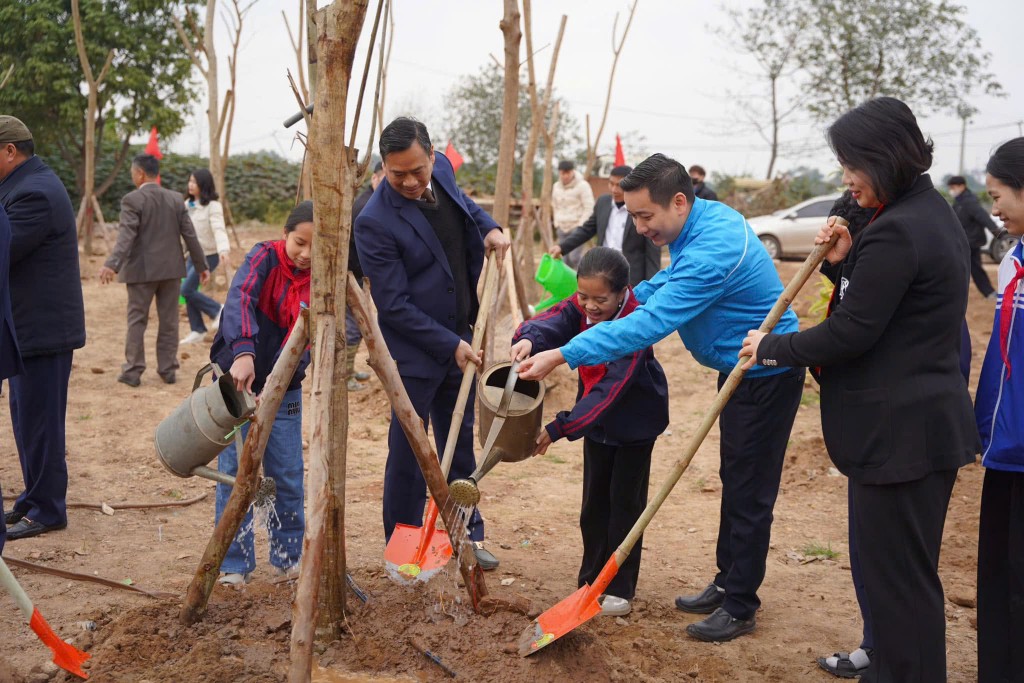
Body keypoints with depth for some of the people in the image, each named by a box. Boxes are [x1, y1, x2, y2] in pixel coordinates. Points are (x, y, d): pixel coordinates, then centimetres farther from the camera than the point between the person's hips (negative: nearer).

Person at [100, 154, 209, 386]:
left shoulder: (132, 200, -10)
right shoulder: (176, 199, 5)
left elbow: (126, 236, -22)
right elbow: (190, 235, 4)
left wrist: (112, 265, -30)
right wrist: (201, 265, 11)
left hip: (142, 270, -4)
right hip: (171, 269, 4)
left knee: (137, 320, 4)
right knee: (169, 321, 9)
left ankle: (133, 371, 5)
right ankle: (168, 370, 12)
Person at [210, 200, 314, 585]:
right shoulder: (265, 257, -10)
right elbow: (240, 298, -29)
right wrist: (243, 352, -47)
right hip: (235, 380, -2)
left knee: (288, 475, 5)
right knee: (235, 473, -1)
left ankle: (288, 557, 20)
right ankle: (235, 564, 10)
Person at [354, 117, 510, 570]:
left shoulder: (441, 170, -3)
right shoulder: (375, 222, -24)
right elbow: (394, 306, -22)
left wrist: (488, 227, 1)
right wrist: (451, 345, -20)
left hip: (457, 339, 7)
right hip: (414, 350, -7)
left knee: (460, 443, 17)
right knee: (408, 452, 3)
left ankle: (467, 537, 30)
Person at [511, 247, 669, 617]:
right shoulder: (579, 308, -13)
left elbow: (611, 389, -38)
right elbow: (550, 323, -29)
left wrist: (559, 427, -43)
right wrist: (528, 339, -55)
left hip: (636, 422, -6)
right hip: (597, 420, 6)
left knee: (625, 502, 2)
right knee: (594, 502, 13)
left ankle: (620, 588, 14)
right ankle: (592, 578, 27)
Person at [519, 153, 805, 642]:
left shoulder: (711, 250, -32)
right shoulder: (704, 218, 0)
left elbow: (648, 325, -37)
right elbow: (671, 280, 18)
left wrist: (562, 356, -36)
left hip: (768, 376, -10)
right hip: (739, 369, 10)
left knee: (750, 492, -1)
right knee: (734, 483, 18)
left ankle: (739, 607, 11)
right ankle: (727, 584, 31)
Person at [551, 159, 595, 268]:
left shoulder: (582, 185, -8)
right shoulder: (556, 187, 10)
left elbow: (589, 208, -10)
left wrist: (581, 226, -14)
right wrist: (556, 223, 12)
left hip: (577, 227, -6)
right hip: (562, 228, 6)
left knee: (575, 257, -16)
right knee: (565, 258, 5)